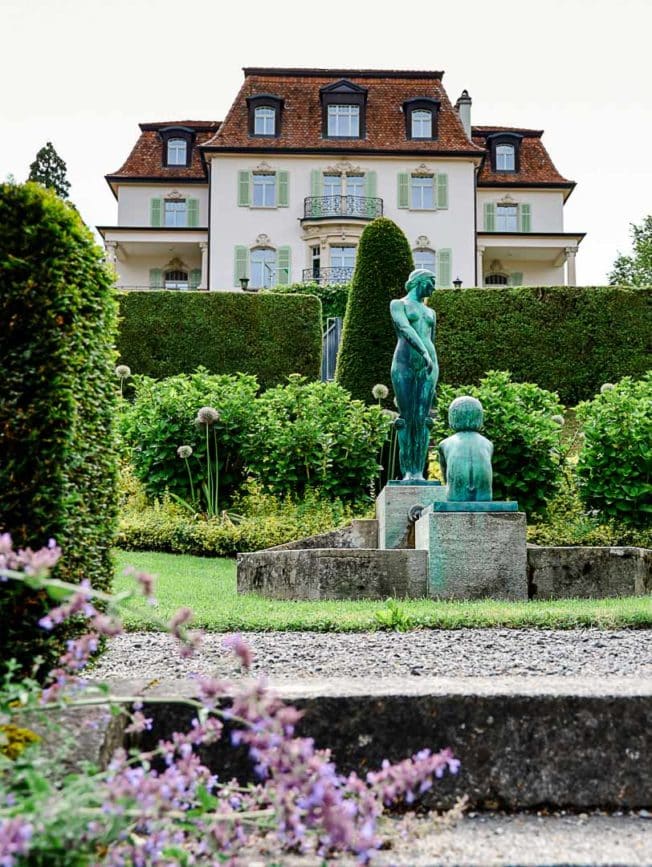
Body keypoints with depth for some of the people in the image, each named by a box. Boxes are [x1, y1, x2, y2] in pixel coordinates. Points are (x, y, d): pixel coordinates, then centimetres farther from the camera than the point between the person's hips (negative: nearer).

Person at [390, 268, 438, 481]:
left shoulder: (430, 312, 25)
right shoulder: (398, 304, 7)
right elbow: (405, 329, -11)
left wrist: (434, 379, 19)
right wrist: (424, 353, -26)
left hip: (428, 367, 4)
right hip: (404, 365, -4)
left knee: (422, 419, -5)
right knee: (406, 420, -6)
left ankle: (419, 472, -6)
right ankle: (407, 472, -4)